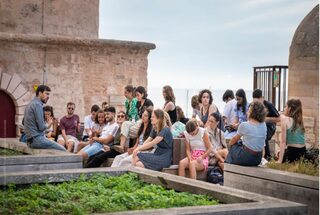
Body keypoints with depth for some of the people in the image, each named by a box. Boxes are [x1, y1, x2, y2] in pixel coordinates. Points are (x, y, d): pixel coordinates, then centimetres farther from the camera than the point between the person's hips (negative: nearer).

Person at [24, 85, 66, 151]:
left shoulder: (31, 104, 16)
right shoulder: (37, 104, -14)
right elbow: (41, 127, -17)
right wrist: (45, 126, 4)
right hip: (37, 139, -10)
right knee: (62, 150, -8)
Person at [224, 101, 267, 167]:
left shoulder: (244, 125, -13)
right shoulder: (264, 125, 2)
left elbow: (234, 140, 5)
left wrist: (230, 143, 26)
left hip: (247, 158, -5)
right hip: (258, 160, 5)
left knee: (233, 145, 23)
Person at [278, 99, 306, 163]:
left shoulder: (285, 119, -7)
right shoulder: (299, 120, 13)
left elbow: (283, 141, -10)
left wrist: (280, 160, -11)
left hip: (292, 152, -7)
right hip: (303, 152, 7)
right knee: (279, 153, 27)